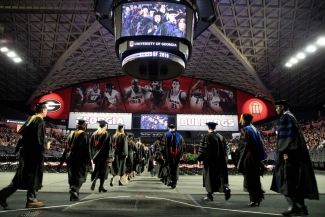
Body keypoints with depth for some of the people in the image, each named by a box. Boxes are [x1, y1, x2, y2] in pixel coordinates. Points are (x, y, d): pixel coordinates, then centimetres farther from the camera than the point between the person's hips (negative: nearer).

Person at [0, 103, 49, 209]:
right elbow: (39, 138, -21)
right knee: (34, 176, 2)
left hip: (27, 151, 9)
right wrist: (45, 146, -7)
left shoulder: (31, 119, 14)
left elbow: (23, 133, 18)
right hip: (34, 153, -9)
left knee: (23, 176, 13)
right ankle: (31, 200, 10)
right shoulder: (40, 121, -14)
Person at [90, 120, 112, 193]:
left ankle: (94, 180, -7)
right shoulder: (107, 135, -7)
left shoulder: (94, 134, 5)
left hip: (95, 155, 4)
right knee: (103, 169, 5)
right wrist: (110, 156, -3)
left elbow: (91, 145, 7)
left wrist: (92, 154, 12)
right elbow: (109, 146, -9)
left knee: (96, 169, 15)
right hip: (104, 155, -3)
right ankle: (101, 186, 4)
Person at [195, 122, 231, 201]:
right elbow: (225, 149, 11)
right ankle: (226, 189, -10)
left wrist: (198, 158, -4)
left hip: (210, 161, -5)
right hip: (220, 161, 5)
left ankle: (209, 195, 11)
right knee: (221, 177, 13)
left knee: (210, 178, 5)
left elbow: (203, 150, -15)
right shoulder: (221, 137, 6)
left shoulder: (206, 137, -13)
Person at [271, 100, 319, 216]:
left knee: (286, 179, -7)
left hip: (289, 152, -10)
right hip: (295, 152, 10)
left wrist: (285, 152, -22)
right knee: (295, 180, 9)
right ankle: (301, 207, 10)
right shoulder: (291, 117, 21)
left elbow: (285, 135, -18)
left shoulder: (285, 117, -8)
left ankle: (293, 206, -9)